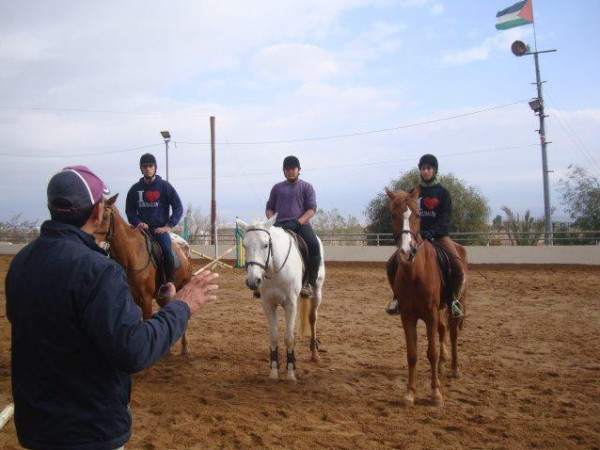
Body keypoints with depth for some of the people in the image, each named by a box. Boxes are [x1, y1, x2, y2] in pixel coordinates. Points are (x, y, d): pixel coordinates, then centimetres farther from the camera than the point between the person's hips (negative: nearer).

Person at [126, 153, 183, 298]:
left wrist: (169, 226, -9)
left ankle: (170, 284, -16)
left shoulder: (165, 186, 0)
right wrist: (137, 222, -7)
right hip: (142, 229, 3)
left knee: (167, 251, -29)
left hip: (160, 229, -3)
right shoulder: (135, 189, 7)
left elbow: (178, 208, 1)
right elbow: (129, 210, 13)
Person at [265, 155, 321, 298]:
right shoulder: (277, 188, 19)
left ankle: (310, 283, -23)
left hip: (301, 224, -2)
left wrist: (297, 223, -17)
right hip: (279, 225, 2)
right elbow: (269, 208, 18)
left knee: (314, 245, -32)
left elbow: (312, 209, 0)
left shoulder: (307, 187, 11)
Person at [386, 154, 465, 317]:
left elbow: (446, 217, -8)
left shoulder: (443, 192, 0)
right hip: (417, 235, 3)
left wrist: (431, 231, -23)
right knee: (392, 263, -14)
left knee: (458, 266, -27)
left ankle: (455, 299, -2)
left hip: (439, 235, -2)